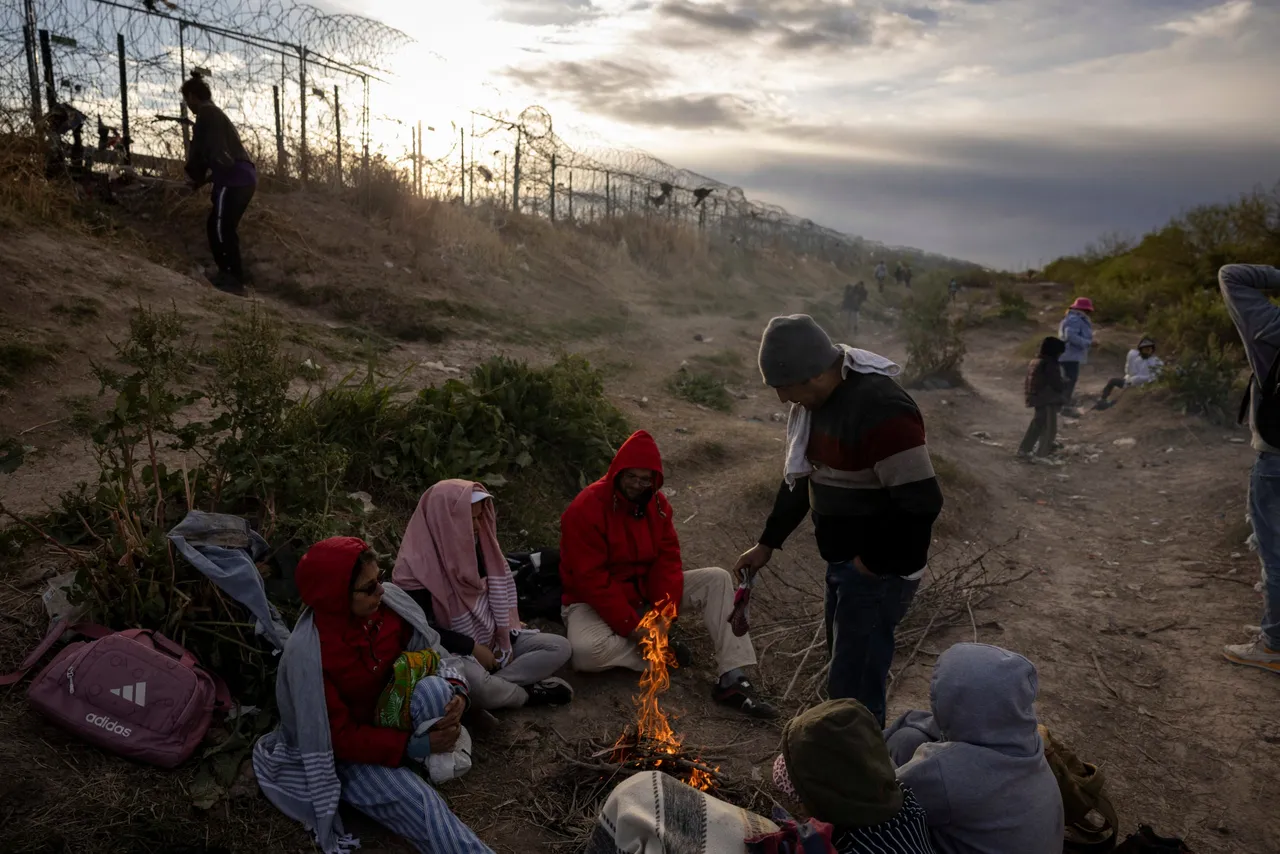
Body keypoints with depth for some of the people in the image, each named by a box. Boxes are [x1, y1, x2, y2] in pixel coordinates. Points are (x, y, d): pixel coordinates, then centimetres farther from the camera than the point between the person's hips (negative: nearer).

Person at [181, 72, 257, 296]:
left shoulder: (205, 114, -2)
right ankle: (231, 276, 13)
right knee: (219, 227, 13)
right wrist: (203, 179, 24)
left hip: (234, 179, -9)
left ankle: (233, 279, -10)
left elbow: (198, 149, -3)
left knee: (221, 228, -9)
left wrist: (194, 176, 13)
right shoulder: (217, 114, 27)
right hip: (243, 177, 9)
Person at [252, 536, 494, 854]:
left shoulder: (389, 602, -17)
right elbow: (340, 737, -23)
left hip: (389, 712, 5)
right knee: (418, 803, -27)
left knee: (434, 690, -28)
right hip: (347, 750, -4)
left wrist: (455, 691, -24)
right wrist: (413, 746, -28)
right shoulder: (307, 654, -29)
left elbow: (430, 653, -3)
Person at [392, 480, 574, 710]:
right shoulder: (417, 567, -20)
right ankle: (527, 692, -10)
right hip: (455, 652, -7)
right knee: (475, 684, -40)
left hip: (491, 639, 7)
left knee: (560, 648, -6)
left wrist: (504, 639, 1)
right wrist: (472, 647, -19)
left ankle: (496, 686, -19)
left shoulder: (473, 544, 0)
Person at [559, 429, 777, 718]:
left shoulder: (657, 502, -2)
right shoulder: (586, 509, -21)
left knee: (717, 580, -11)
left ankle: (733, 680, -20)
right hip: (597, 602, -5)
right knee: (586, 652, -38)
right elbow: (591, 580, -24)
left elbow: (668, 559, -4)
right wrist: (631, 626, -26)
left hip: (647, 591, 6)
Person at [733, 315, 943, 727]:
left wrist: (875, 563, -19)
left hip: (879, 570, -9)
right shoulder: (816, 401, 2)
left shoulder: (881, 409, -29)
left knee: (854, 683, -2)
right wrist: (769, 542, 13)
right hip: (842, 560, 9)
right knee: (845, 666, 23)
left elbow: (921, 503, -31)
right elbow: (801, 477, 15)